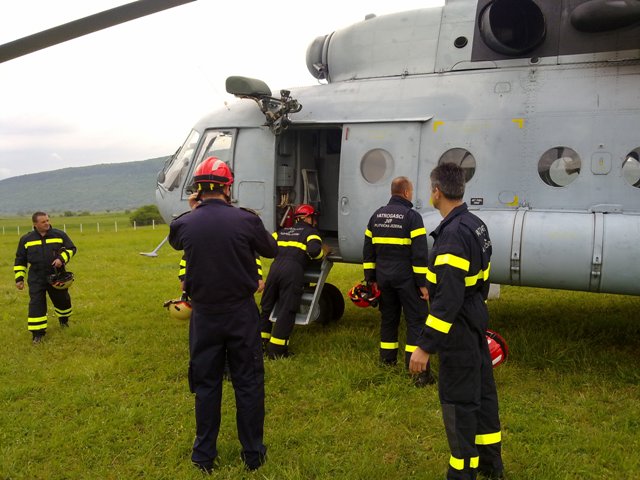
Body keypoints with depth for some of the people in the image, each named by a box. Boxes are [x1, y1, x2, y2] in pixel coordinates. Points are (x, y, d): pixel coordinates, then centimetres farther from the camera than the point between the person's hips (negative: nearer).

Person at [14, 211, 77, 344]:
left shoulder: (59, 235, -2)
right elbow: (20, 260, 8)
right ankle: (37, 333, 1)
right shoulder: (26, 239, 1)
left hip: (57, 276, 1)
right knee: (36, 304, -6)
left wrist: (62, 259, -16)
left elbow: (71, 248, 3)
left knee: (62, 300, 15)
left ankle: (64, 319, 45)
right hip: (36, 279, 0)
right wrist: (19, 278, 3)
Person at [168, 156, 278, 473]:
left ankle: (204, 456, 26)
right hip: (242, 314, -1)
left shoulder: (184, 224, -10)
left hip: (204, 316, 1)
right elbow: (272, 251, 4)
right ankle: (253, 453, 22)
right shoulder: (246, 220, -14)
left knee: (206, 385, 14)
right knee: (249, 384, 11)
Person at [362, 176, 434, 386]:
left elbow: (368, 250, 12)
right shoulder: (412, 216, -10)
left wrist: (370, 278, 16)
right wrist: (423, 283, -11)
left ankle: (387, 361, 25)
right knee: (416, 321, -2)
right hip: (406, 278, -6)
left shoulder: (377, 215, 9)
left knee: (388, 318, 17)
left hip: (384, 278, 6)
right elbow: (419, 254, -14)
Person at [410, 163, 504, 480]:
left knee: (459, 399, 2)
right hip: (476, 322, 10)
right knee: (482, 390, 20)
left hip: (458, 330, -10)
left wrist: (425, 346, -26)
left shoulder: (453, 234, -25)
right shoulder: (476, 225, 6)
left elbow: (448, 299, -29)